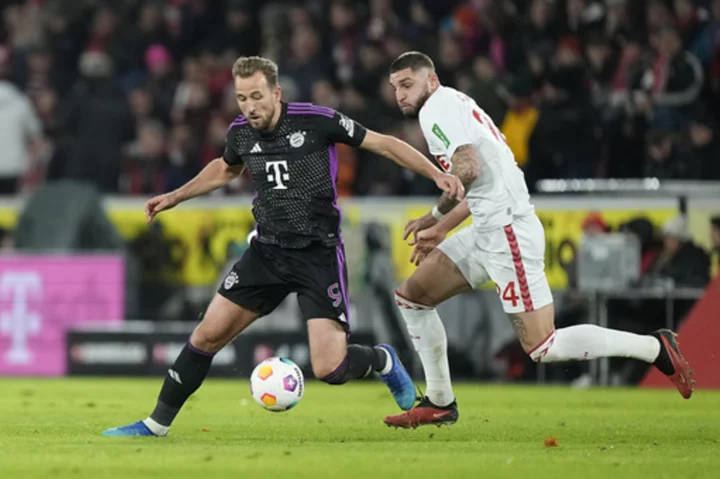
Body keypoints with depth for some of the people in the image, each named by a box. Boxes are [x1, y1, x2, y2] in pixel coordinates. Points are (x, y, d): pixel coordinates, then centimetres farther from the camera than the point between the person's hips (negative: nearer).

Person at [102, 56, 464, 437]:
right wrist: (175, 197, 27)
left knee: (329, 369, -14)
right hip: (267, 250, 5)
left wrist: (438, 174, -12)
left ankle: (383, 361, 20)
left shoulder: (317, 121, -15)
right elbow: (225, 169, 25)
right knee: (208, 334, -2)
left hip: (319, 255, -5)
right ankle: (157, 423, 12)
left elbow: (383, 144, -6)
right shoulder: (240, 133, 0)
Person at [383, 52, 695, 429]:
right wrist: (440, 229, 27)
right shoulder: (455, 106, 21)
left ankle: (654, 348, -3)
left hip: (507, 232, -10)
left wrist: (434, 218, -7)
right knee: (411, 296, 13)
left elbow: (469, 168, -22)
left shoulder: (437, 107, -8)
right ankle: (439, 402, 17)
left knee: (542, 348, -11)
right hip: (487, 231, 10)